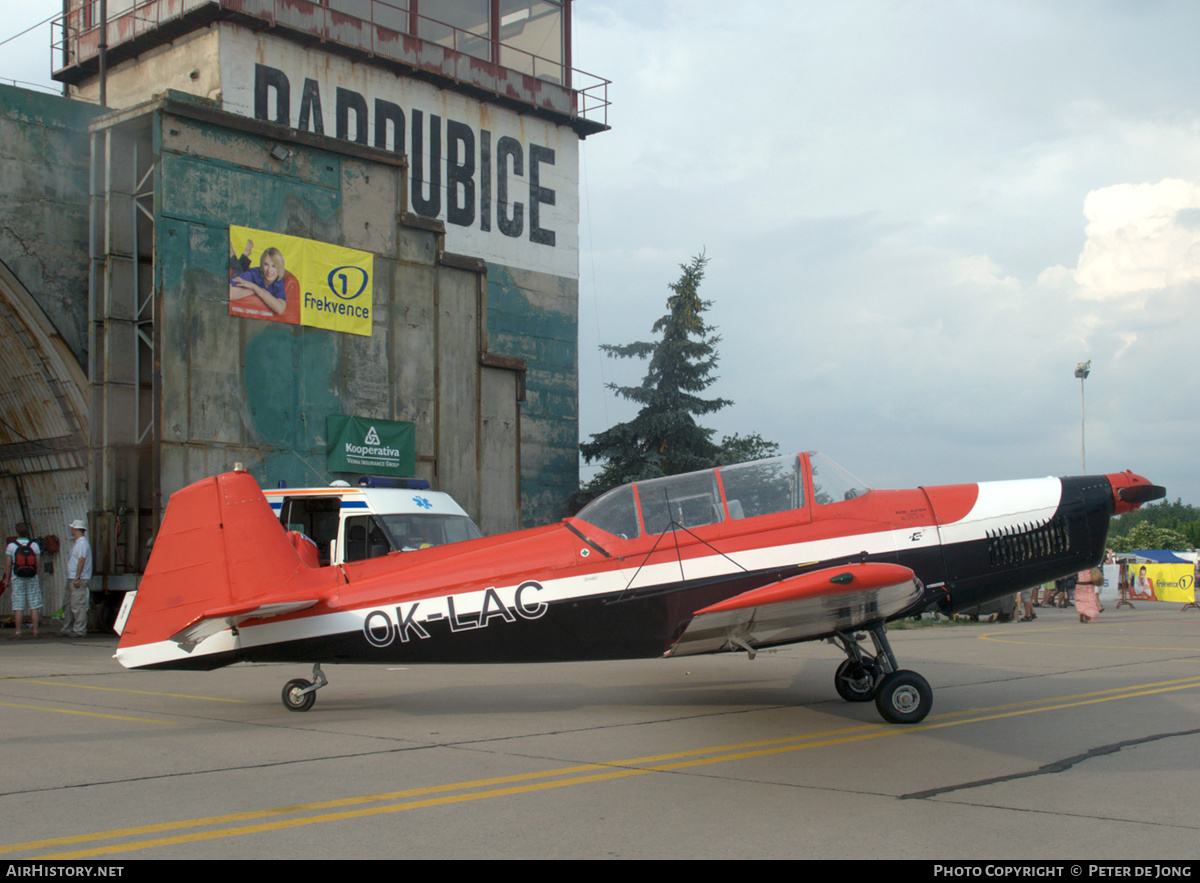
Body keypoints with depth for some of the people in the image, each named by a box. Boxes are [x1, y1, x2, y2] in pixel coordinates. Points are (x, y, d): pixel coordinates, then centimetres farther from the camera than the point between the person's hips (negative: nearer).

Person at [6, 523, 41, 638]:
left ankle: (18, 631, -1)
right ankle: (35, 630, 1)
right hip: (32, 579, 1)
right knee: (34, 605, 4)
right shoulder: (34, 545, 0)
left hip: (17, 580, -1)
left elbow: (8, 565, -3)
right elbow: (38, 564, 1)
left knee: (18, 606, 1)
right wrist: (39, 578, 11)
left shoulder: (11, 546, -4)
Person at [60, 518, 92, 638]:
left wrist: (77, 578, -24)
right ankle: (67, 629, 18)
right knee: (68, 606, 12)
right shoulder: (76, 542, 20)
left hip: (79, 580, -10)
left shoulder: (82, 543, -12)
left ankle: (80, 631, -9)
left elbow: (82, 560, -19)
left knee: (78, 606, -10)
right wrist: (72, 578, 19)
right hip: (71, 579, 10)